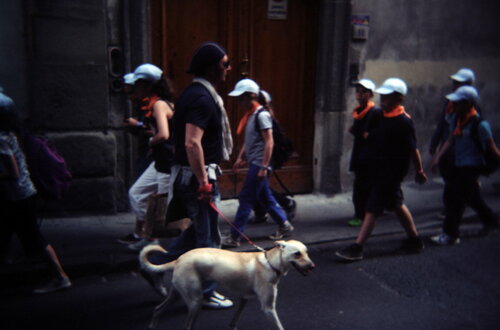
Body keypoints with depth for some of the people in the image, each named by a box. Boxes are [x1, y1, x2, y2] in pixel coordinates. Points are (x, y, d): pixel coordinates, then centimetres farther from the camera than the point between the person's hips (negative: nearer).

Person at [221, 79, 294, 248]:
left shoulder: (262, 115, -14)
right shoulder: (252, 115, 15)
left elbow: (269, 141, -19)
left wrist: (264, 166, -22)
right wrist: (240, 158, 16)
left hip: (259, 165, -9)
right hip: (254, 164, 9)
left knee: (246, 199, -6)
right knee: (265, 197, 16)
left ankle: (234, 237, -1)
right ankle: (284, 225, 28)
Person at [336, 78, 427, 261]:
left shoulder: (403, 122, -18)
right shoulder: (382, 116, 7)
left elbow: (413, 149, -13)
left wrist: (419, 171, -8)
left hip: (392, 171, -9)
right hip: (379, 168, 9)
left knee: (372, 208, -7)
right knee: (397, 204, 19)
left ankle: (356, 248, -2)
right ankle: (414, 240, 35)